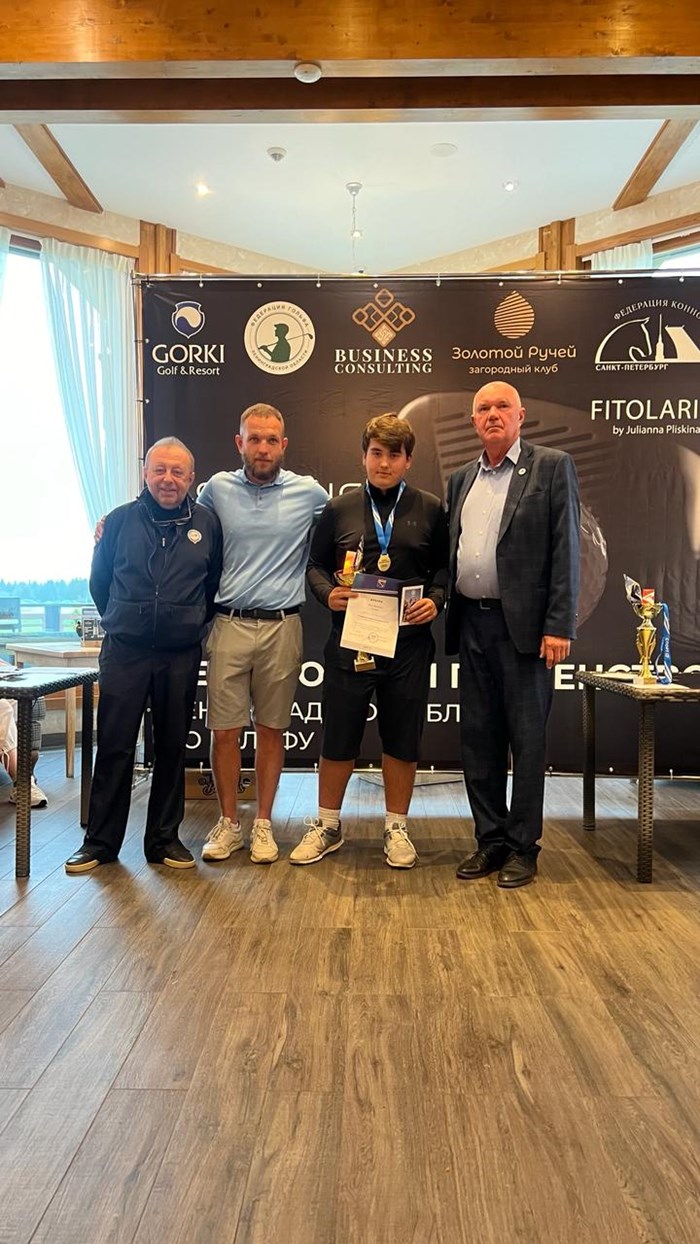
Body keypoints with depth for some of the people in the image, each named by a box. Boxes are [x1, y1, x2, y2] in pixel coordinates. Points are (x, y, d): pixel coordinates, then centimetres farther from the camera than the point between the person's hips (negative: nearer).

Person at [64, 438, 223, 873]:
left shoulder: (207, 524, 2)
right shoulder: (121, 520, 2)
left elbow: (215, 586, 12)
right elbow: (99, 581, 12)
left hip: (181, 657, 1)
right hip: (124, 652, 0)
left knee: (172, 748, 8)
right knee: (114, 746, 2)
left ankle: (164, 838, 21)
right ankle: (101, 841, 15)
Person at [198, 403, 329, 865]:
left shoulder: (309, 492, 2)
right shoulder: (218, 488, 5)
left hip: (282, 626, 0)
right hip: (229, 624, 1)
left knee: (272, 729, 8)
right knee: (224, 730, 4)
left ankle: (263, 824, 21)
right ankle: (228, 824, 20)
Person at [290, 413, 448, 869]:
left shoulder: (430, 509, 6)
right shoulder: (339, 510, 7)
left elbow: (444, 567, 10)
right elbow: (316, 565, 12)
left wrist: (435, 600, -9)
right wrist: (328, 593, -7)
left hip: (408, 642, 0)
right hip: (350, 640, 0)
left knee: (402, 740, 9)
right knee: (338, 738, 8)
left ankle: (397, 827, 27)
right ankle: (327, 825, 27)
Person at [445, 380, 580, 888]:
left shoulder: (552, 466, 0)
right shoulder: (461, 479, 16)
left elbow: (566, 550, -6)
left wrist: (559, 626, -13)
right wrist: (444, 611, 5)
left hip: (523, 624, -5)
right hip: (471, 623, 5)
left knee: (526, 739, 3)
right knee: (478, 739, 10)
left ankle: (524, 847, 15)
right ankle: (491, 840, 22)